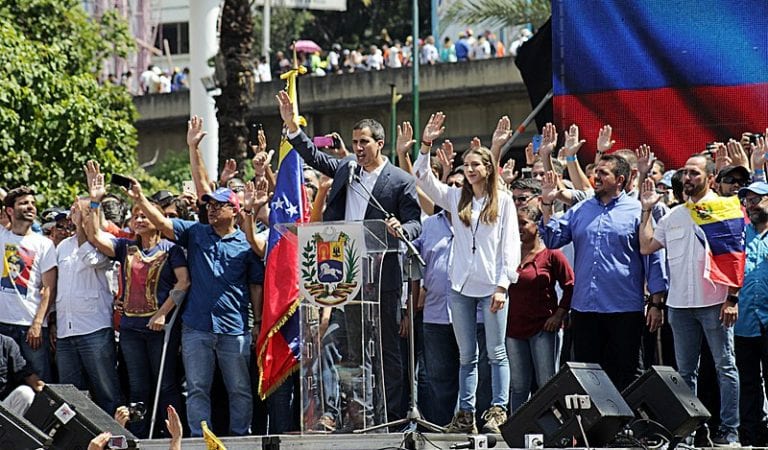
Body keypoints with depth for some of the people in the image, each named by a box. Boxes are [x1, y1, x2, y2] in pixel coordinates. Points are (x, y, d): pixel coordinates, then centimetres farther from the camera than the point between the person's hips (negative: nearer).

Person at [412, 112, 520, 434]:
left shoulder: (503, 201, 1)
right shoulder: (456, 198, 11)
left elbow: (510, 244, -2)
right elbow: (423, 179, 5)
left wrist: (502, 285, -9)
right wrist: (426, 146, -7)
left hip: (491, 286, -4)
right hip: (461, 286, 4)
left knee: (496, 352, -2)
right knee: (466, 355, 6)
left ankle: (498, 410, 1)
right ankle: (465, 413, 7)